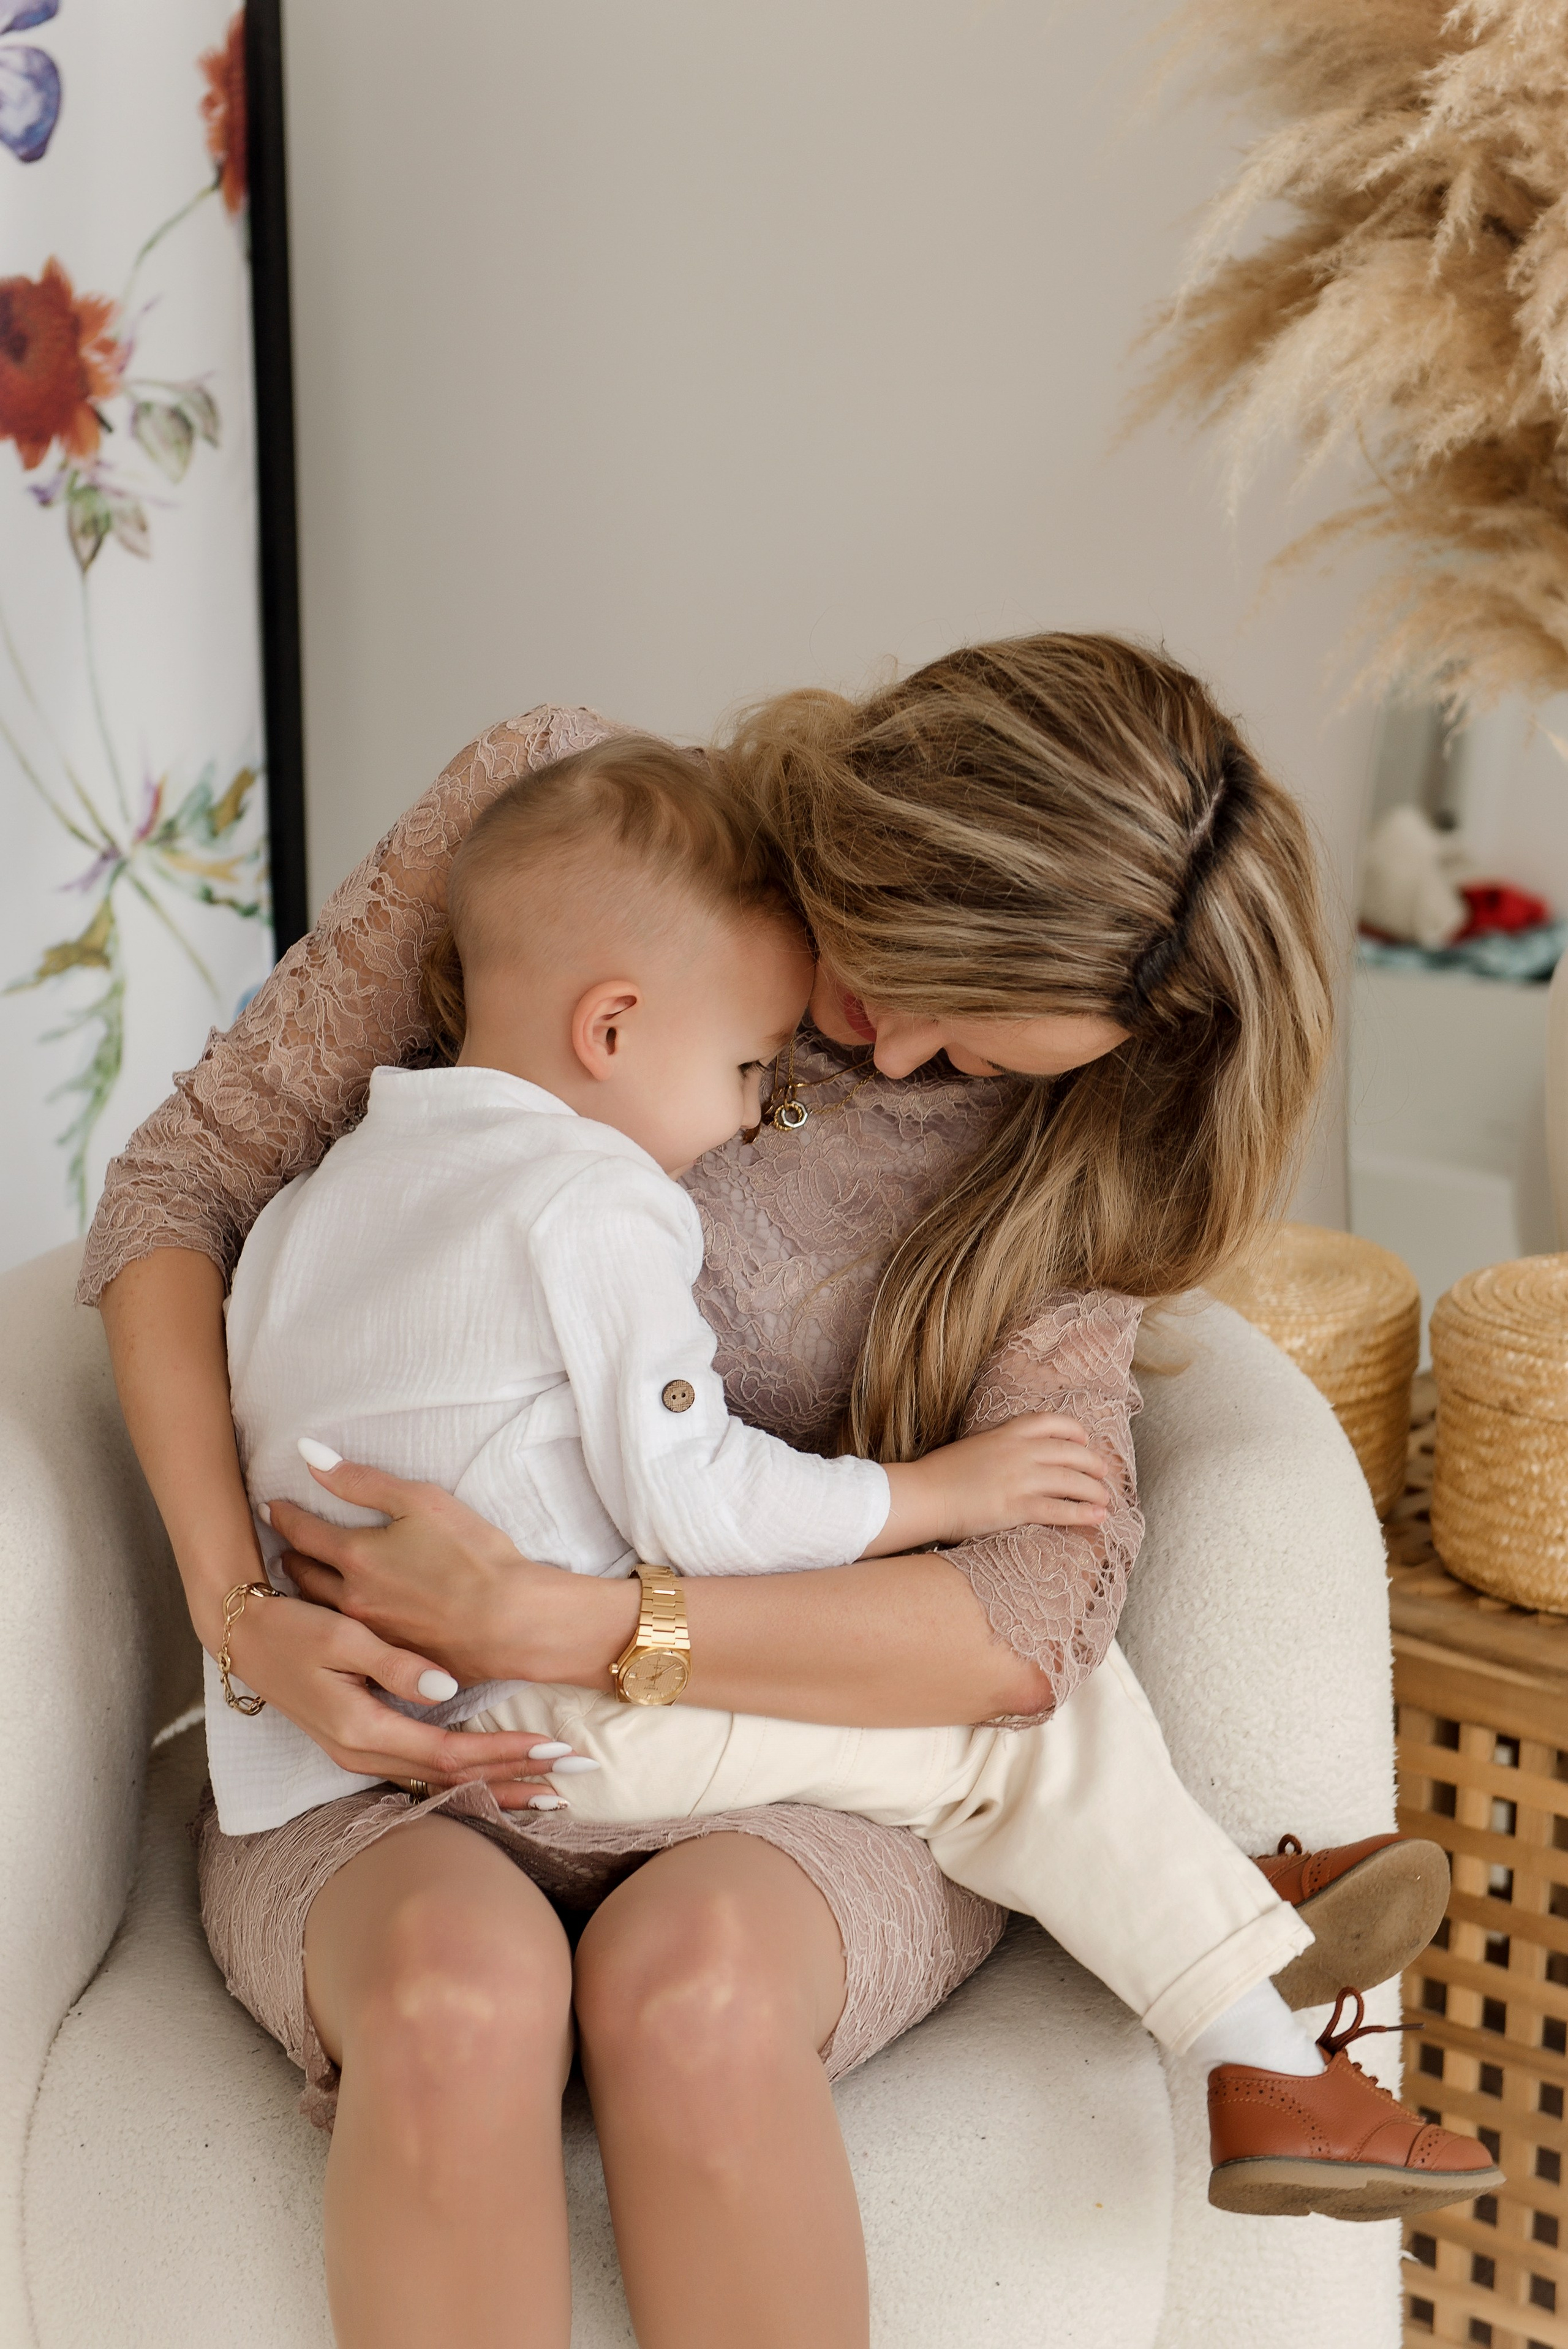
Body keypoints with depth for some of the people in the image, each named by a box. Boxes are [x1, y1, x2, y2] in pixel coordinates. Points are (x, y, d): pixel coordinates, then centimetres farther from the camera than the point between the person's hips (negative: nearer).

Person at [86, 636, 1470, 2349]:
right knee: (456, 1979, -34)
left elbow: (1040, 1617, -16)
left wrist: (557, 1625, -26)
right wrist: (242, 1611, -15)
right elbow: (188, 1179, -2)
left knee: (691, 1978, -34)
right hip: (392, 1759, 0)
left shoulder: (1049, 1131, -5)